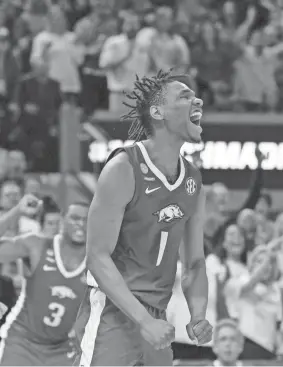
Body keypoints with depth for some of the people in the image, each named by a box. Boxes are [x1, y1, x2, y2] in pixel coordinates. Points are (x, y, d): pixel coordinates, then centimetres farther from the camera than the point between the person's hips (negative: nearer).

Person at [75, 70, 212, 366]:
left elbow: (195, 263, 16)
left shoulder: (193, 181, 10)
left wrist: (198, 315, -4)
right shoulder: (124, 169, -12)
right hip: (112, 314, -7)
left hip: (155, 321, 7)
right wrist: (144, 321, -23)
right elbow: (98, 256, -15)